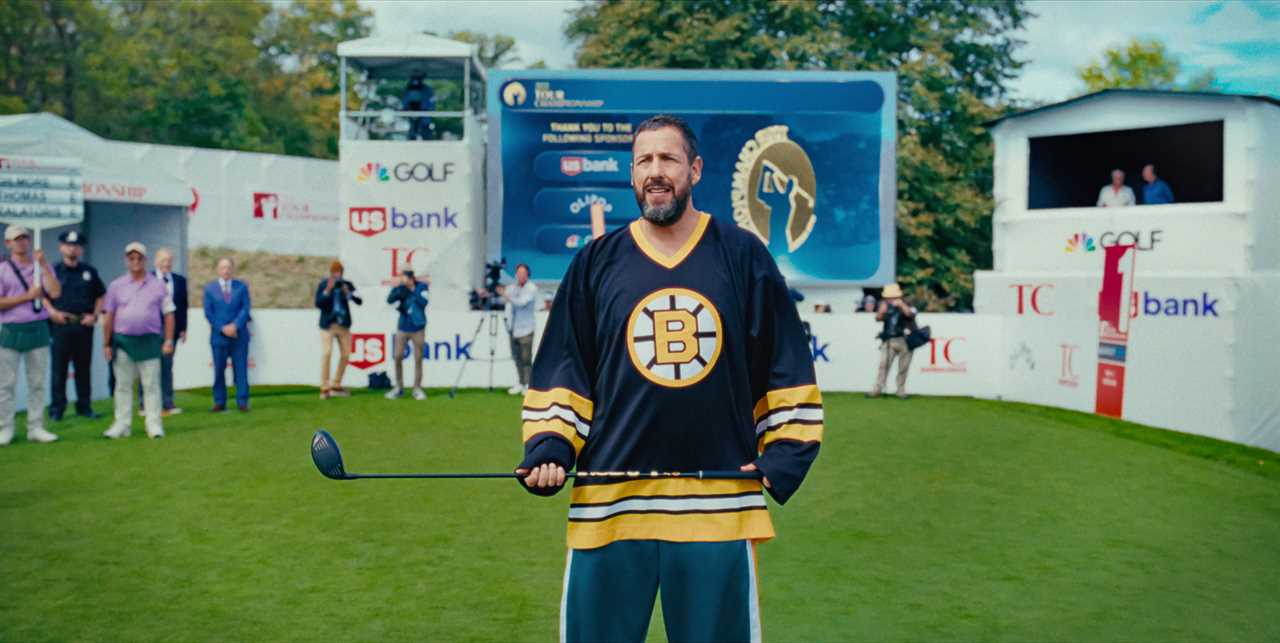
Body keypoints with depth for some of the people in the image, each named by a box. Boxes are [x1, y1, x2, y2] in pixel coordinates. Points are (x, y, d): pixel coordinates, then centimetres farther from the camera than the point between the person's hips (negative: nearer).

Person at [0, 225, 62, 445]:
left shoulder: (42, 266, 9)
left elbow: (55, 293, -8)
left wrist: (43, 265, -11)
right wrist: (28, 296, -12)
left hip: (38, 330, 2)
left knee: (37, 383, 5)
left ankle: (35, 428, 11)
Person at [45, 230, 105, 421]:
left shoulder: (90, 272, 11)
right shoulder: (53, 271, 5)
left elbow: (101, 296, 15)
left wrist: (95, 315, 2)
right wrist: (52, 312, -11)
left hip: (84, 325, 2)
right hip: (61, 324, -2)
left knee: (84, 368, 7)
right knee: (59, 368, 0)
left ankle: (84, 406, 14)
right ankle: (57, 408, 6)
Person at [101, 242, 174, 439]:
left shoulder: (158, 285, 6)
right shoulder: (116, 286, 8)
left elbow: (168, 314, 5)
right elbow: (108, 317, 8)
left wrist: (169, 340, -3)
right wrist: (106, 344, 4)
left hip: (150, 341, -1)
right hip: (123, 341, 1)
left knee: (151, 385, 0)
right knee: (123, 385, 6)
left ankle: (154, 425, 4)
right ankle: (122, 425, 11)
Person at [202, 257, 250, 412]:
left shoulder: (242, 287, 7)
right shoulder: (209, 288, 6)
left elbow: (246, 308, -1)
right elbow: (208, 312, 0)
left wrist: (235, 326, -14)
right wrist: (222, 328, -11)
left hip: (239, 335, 0)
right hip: (218, 335, 0)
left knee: (241, 369, -1)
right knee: (219, 370, 3)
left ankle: (242, 402, 2)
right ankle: (219, 402, 9)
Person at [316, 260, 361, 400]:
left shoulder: (347, 284, 4)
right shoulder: (323, 284, -2)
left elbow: (359, 301, -5)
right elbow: (318, 303, -11)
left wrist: (348, 293, -19)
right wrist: (328, 290, -21)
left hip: (344, 325, 4)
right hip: (328, 324, -4)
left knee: (345, 355, 5)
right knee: (326, 353, -14)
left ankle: (336, 386, 19)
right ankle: (324, 388, -9)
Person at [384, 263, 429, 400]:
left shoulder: (421, 286, -4)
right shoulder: (400, 288, -1)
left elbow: (423, 302, -20)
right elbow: (390, 299, -20)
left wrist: (413, 290, -23)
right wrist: (403, 287, -29)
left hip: (418, 329, -2)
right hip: (402, 328, 2)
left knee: (418, 359, 0)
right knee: (397, 357, 2)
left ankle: (417, 388, 11)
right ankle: (399, 388, 15)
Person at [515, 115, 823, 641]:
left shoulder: (743, 256, 5)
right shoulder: (595, 262, 8)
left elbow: (786, 366, 8)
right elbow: (562, 369, 10)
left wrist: (785, 453, 0)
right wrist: (548, 448, -2)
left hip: (721, 504, 0)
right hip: (609, 503, 1)